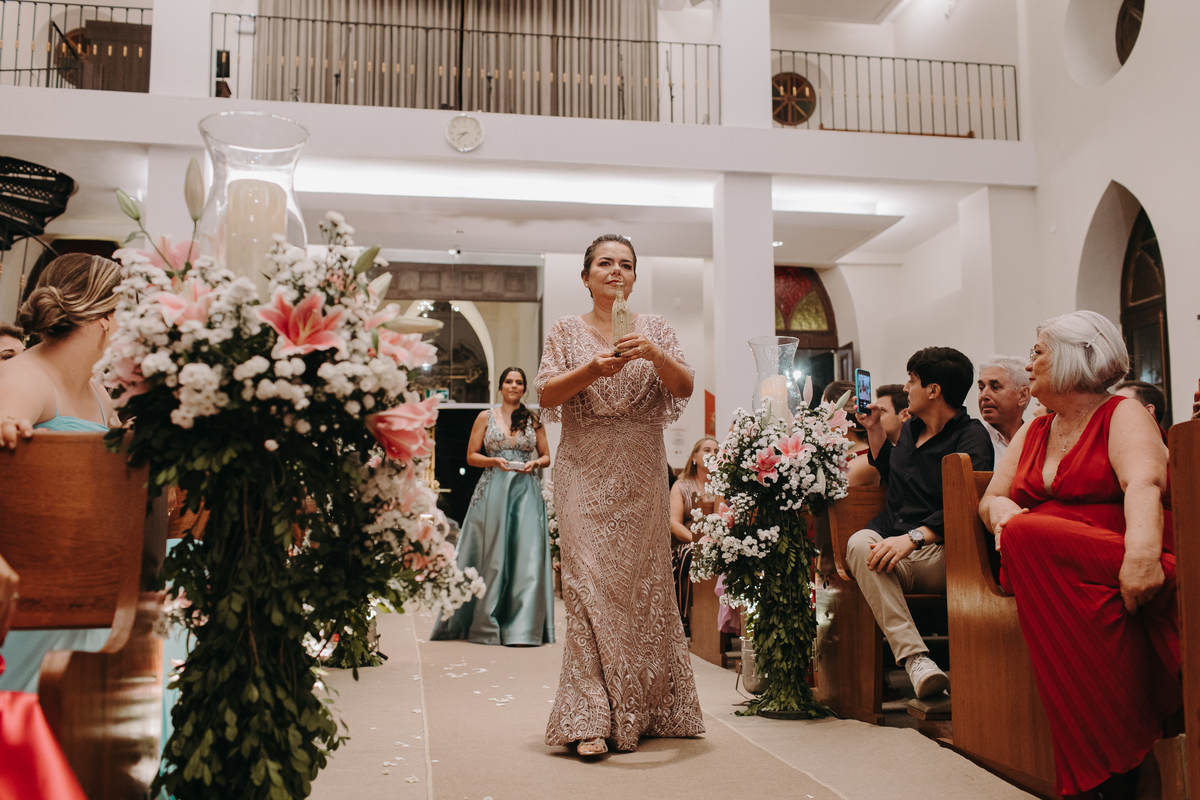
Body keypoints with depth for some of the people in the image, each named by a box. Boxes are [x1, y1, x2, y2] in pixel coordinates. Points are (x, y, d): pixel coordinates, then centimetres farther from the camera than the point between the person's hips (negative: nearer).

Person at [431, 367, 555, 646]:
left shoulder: (534, 420, 13)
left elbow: (546, 457, 16)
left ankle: (523, 627, -2)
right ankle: (486, 626, 8)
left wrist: (535, 463, -6)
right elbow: (471, 456, 7)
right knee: (492, 556, -1)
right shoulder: (485, 417, 9)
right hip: (493, 490, -1)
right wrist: (494, 461, -10)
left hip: (526, 491, 1)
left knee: (526, 555, -7)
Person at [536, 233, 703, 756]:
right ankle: (592, 720, -5)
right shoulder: (567, 331, 8)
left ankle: (639, 713, 18)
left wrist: (655, 355, -19)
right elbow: (546, 395, -3)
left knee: (641, 582, 4)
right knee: (589, 583, -8)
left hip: (641, 473, 2)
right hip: (585, 472, -1)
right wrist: (595, 368, -18)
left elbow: (685, 388, -1)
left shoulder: (655, 327, 10)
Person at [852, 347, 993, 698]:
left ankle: (914, 657, -31)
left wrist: (914, 537, -31)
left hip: (938, 553, -5)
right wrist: (873, 428, 34)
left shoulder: (971, 437, -3)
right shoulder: (910, 428, 23)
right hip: (890, 542, 5)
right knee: (860, 543, -31)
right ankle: (915, 657, -41)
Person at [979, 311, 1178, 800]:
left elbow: (1144, 484, -16)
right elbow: (989, 499, 24)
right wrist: (1000, 507, -4)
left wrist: (1142, 553, -37)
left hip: (1115, 565, -4)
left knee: (1028, 535, -36)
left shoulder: (1122, 415, 5)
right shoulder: (1032, 433, 26)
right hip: (1045, 569, 4)